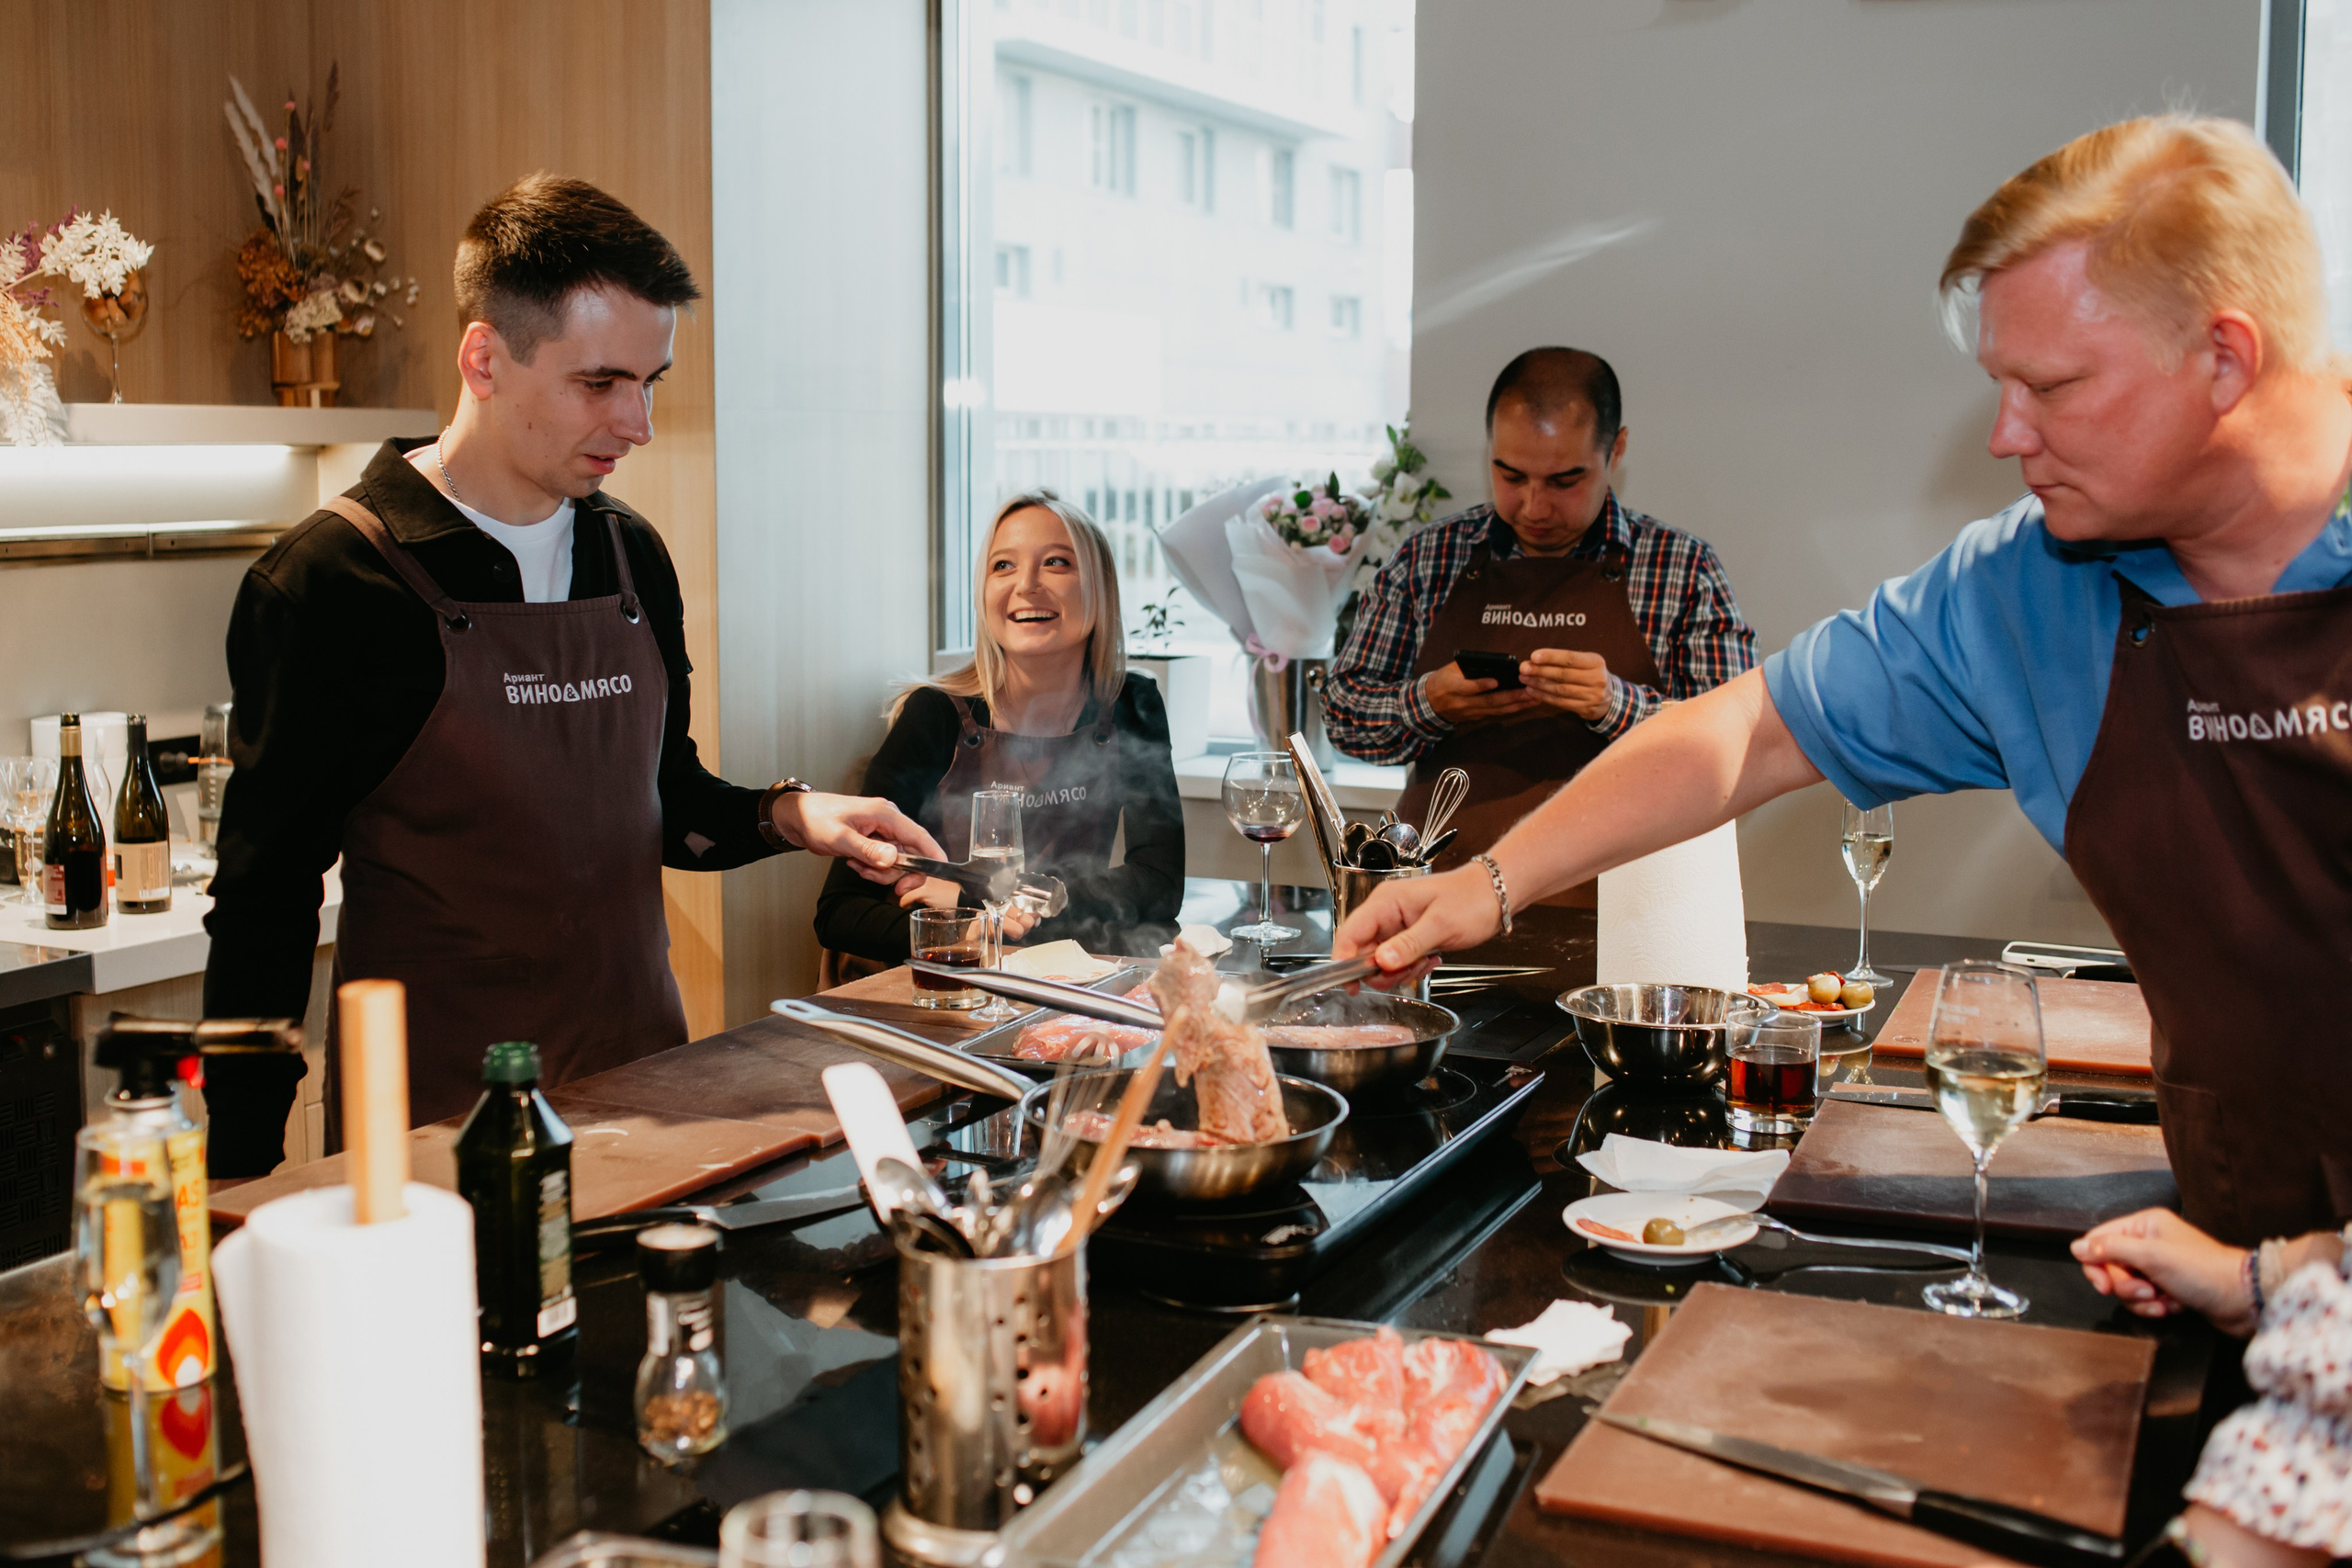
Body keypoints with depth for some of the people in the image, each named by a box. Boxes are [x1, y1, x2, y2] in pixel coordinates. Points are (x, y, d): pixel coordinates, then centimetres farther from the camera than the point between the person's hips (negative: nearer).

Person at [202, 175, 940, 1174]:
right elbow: (266, 901, -8)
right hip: (436, 1118, -5)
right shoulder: (332, 581, -11)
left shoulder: (633, 557, 6)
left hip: (641, 1084, 6)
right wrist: (246, 1175, -11)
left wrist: (786, 815, -3)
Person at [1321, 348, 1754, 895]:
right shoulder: (1427, 558, 11)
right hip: (1438, 884, 2)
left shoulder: (1684, 568, 6)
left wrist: (1616, 705, -16)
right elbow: (1342, 711, 14)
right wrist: (1427, 703, -6)